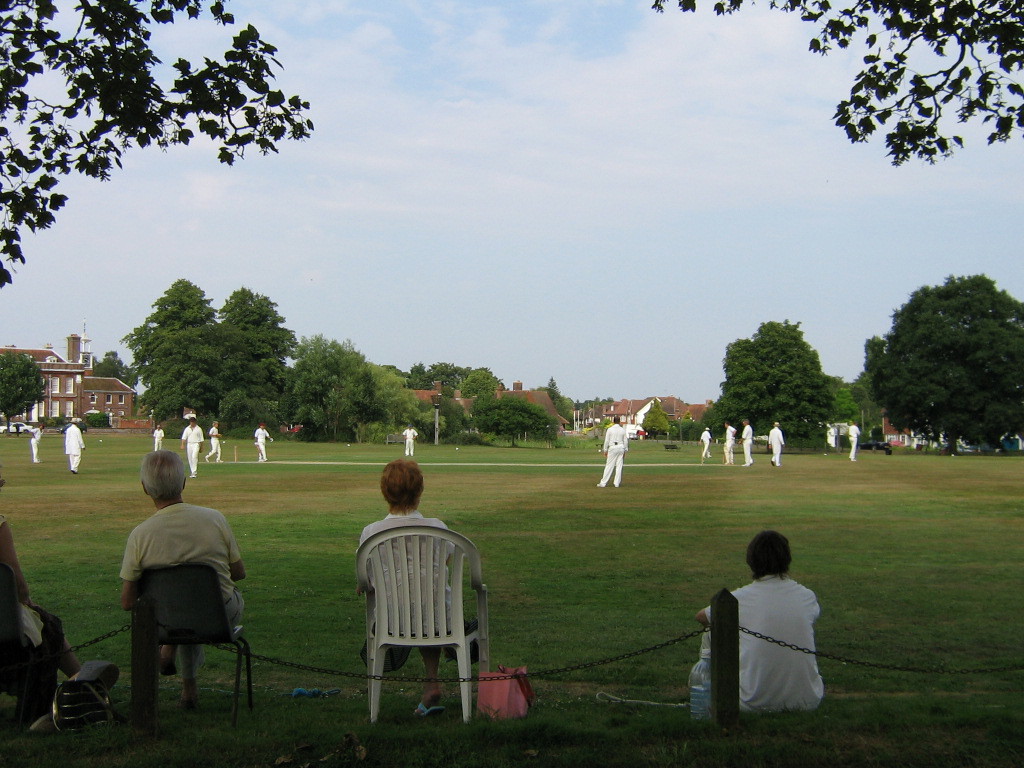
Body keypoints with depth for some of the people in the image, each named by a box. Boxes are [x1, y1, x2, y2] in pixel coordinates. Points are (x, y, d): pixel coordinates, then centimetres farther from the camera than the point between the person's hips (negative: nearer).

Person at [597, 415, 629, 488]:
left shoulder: (610, 429, -5)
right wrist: (625, 451, 16)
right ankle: (617, 483, 8)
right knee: (619, 466, 7)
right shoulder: (622, 430, 5)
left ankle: (603, 483, 1)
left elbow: (607, 441, -4)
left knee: (609, 466, -2)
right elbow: (625, 441, 7)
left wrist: (605, 450, 5)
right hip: (621, 447, 3)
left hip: (612, 447, -3)